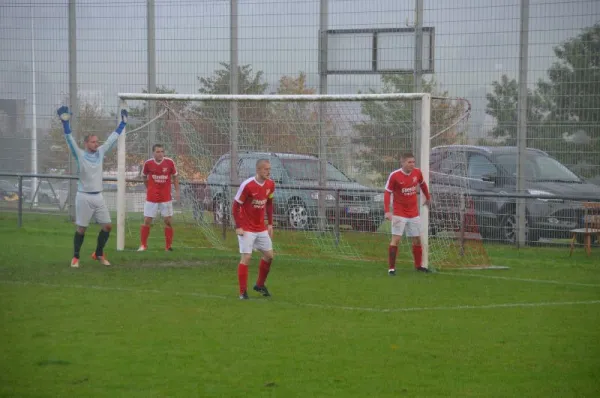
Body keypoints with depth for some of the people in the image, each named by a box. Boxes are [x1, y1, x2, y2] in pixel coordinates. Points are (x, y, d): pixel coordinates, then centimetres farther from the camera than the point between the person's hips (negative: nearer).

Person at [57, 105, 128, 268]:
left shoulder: (101, 152, 8)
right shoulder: (80, 155, -6)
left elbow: (113, 138, 16)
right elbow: (70, 139, -17)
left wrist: (123, 123, 18)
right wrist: (65, 122, -28)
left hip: (98, 196, 5)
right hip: (84, 197, -5)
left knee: (107, 226, 2)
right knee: (81, 228, -2)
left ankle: (99, 254, 18)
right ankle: (75, 257, 9)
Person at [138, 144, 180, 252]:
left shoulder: (169, 162, -7)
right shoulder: (148, 163, -8)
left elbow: (175, 176, 6)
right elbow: (144, 177, 11)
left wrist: (177, 191, 1)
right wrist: (149, 188, 11)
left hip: (166, 197, 1)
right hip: (151, 197, -1)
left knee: (168, 221, 1)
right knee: (147, 221, -1)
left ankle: (168, 246, 11)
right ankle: (143, 245, 10)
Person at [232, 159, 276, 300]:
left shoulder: (270, 185, -1)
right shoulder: (247, 185, -20)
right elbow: (236, 205, -14)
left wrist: (270, 224, 10)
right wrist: (238, 227, -17)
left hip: (261, 228, 7)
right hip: (247, 228, -7)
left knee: (269, 255, 8)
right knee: (246, 257, -10)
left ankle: (260, 285, 27)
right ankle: (243, 292, -5)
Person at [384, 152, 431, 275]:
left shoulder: (417, 173, -2)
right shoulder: (394, 176, -15)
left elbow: (422, 184, 18)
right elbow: (387, 193, -12)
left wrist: (428, 198, 28)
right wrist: (387, 211, -21)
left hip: (414, 213, 5)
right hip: (399, 213, -5)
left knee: (417, 239, 10)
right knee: (396, 239, -11)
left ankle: (418, 265, 25)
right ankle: (391, 268, -7)